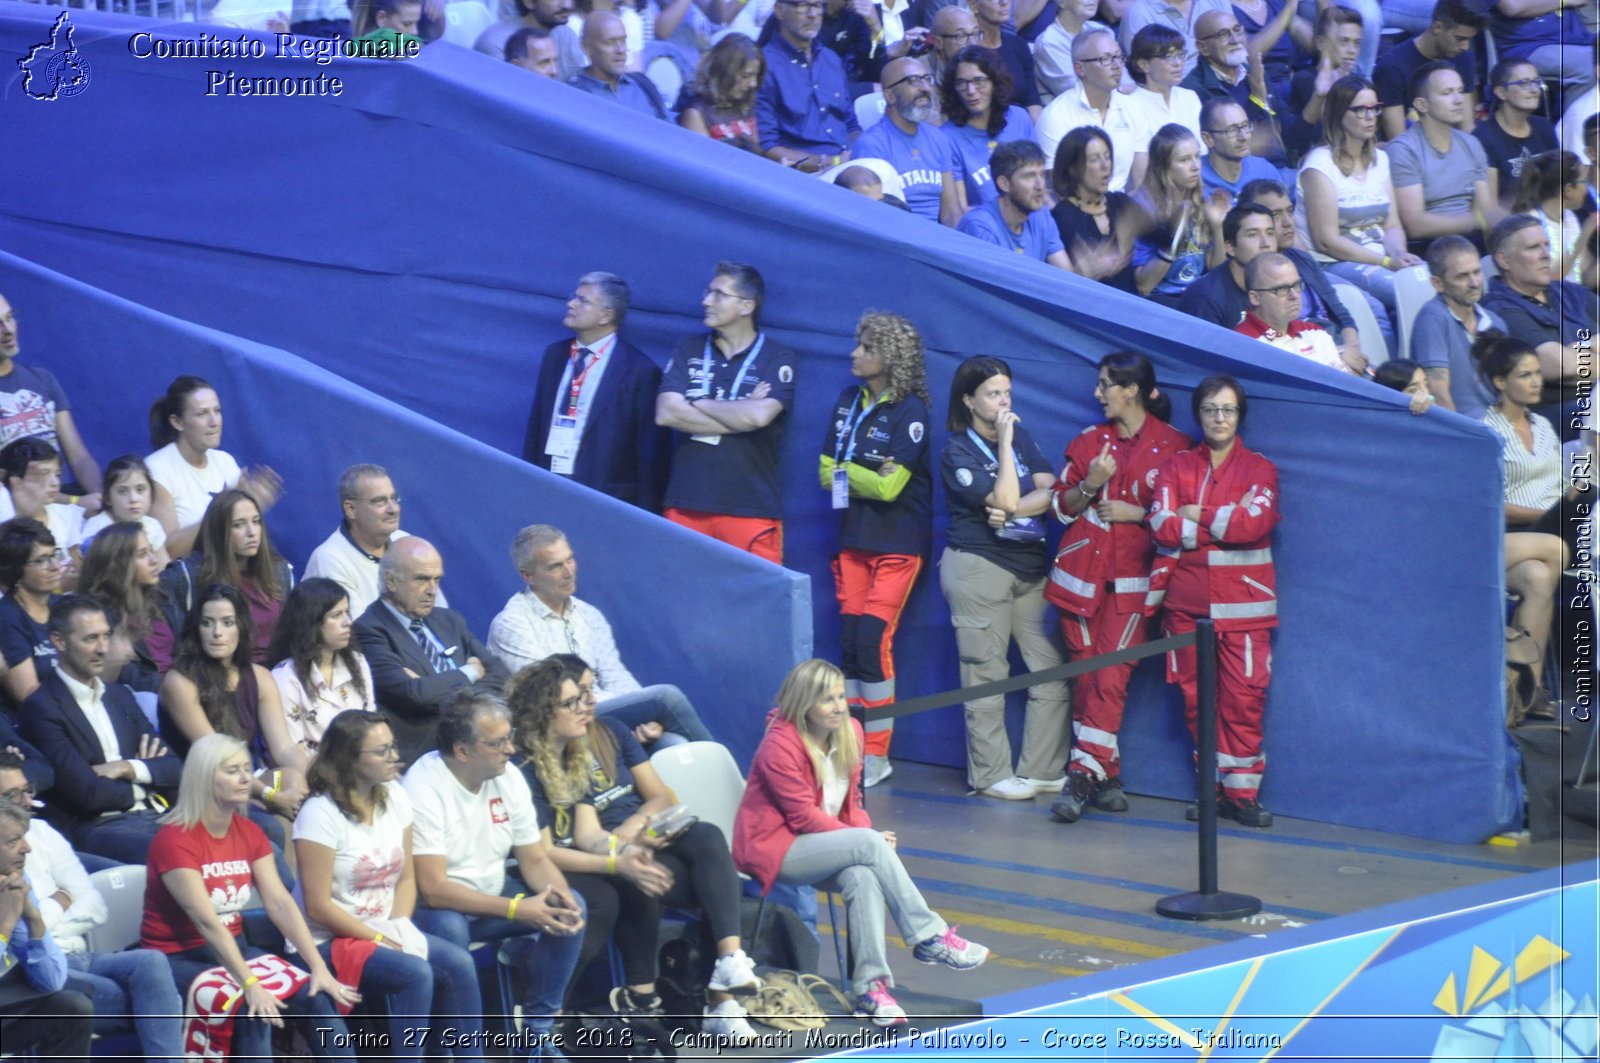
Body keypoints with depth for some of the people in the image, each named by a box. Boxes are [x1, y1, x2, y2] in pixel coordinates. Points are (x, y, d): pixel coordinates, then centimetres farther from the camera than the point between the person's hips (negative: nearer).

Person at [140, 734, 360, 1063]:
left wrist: (319, 967, -16)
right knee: (250, 1010, -32)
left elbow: (280, 903, -4)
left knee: (314, 996, -15)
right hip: (177, 959, -7)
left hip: (233, 949, 7)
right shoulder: (174, 840, -18)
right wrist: (250, 985, -35)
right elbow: (206, 922, -27)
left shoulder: (249, 833, 5)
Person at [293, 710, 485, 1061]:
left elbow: (406, 878, 9)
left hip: (384, 932, 7)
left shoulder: (394, 797, 4)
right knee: (415, 974, -29)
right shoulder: (321, 814, -18)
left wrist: (399, 929, -9)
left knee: (458, 963, -17)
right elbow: (318, 906, -18)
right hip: (331, 941, -7)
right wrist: (380, 939, -15)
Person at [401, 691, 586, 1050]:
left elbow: (534, 859, 3)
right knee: (449, 930, -38)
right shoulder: (424, 788, -24)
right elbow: (434, 889, -28)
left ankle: (538, 1030, -3)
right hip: (439, 909, -7)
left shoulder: (508, 778, -3)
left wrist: (559, 894, -21)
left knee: (571, 908, -13)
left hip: (492, 895, 7)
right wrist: (516, 910, -32)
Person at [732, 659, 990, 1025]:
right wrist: (865, 839, -21)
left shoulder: (848, 733, 3)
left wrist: (866, 836, -12)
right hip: (774, 848, -6)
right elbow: (804, 817, -19)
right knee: (869, 845, -29)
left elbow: (851, 801, 10)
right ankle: (929, 937, -23)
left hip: (822, 847, 6)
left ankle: (870, 986, -35)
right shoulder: (779, 745, -19)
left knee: (863, 877, -30)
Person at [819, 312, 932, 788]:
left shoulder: (910, 411, -10)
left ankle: (877, 754, -6)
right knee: (850, 642, 3)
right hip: (854, 538, 6)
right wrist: (870, 476, -8)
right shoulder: (848, 402, 10)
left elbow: (889, 485, -17)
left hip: (898, 544, -6)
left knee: (873, 641, -12)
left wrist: (846, 473, -4)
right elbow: (826, 472, 6)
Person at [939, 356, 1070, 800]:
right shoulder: (957, 452, -6)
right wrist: (1005, 442, -13)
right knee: (987, 676, -4)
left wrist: (1014, 509, -14)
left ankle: (1041, 771, 6)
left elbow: (1052, 492, 1)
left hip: (1030, 570, 6)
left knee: (1052, 670, -1)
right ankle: (991, 774, 3)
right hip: (978, 567, -6)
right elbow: (1006, 499, -18)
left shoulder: (1021, 437, 13)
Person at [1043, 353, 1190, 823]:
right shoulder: (1089, 440, 14)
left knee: (1111, 679, -12)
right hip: (1081, 570, 4)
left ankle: (1083, 775, -17)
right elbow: (1060, 505, 14)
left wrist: (1137, 513, -10)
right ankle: (1105, 777, 8)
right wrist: (1088, 486, -4)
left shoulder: (1174, 445, 0)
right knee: (1085, 675, 2)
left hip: (1132, 577, -4)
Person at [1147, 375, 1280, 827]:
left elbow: (1256, 522, -12)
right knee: (1196, 696, 2)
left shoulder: (1260, 469, 7)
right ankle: (1211, 788, 10)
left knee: (1243, 696, -9)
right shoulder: (1177, 466, 11)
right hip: (1187, 600, 2)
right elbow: (1162, 526, -3)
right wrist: (1225, 526, -6)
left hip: (1241, 603, -2)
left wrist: (1198, 516, -6)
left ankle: (1241, 792, -4)